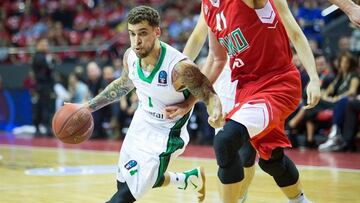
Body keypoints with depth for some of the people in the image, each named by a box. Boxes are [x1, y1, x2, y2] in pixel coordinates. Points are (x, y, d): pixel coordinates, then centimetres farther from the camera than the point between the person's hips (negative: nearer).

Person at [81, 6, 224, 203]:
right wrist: (89, 106, 9)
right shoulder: (130, 56, -12)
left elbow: (209, 95, -22)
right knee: (123, 184, 24)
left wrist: (215, 115, -45)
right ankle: (188, 178, 40)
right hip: (140, 124, 7)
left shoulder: (180, 67, -32)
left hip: (164, 135, -7)